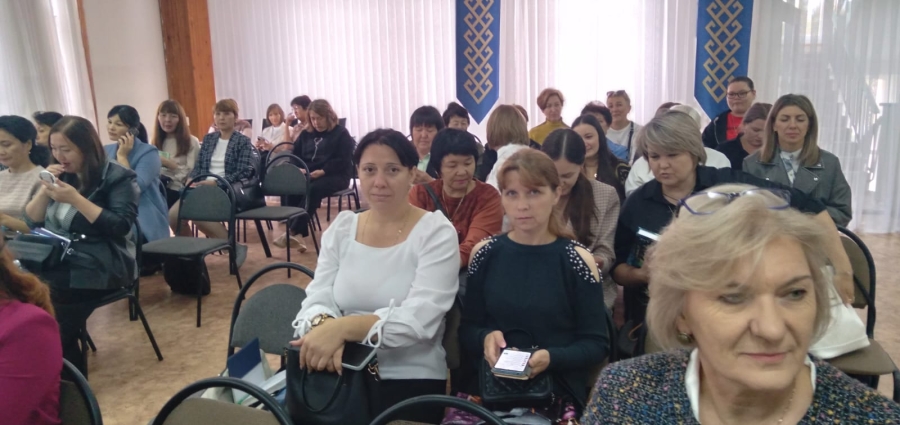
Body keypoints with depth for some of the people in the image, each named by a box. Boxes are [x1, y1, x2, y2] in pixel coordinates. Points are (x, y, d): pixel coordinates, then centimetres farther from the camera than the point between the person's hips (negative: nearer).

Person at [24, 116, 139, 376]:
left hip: (98, 268, -6)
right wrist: (44, 189, -1)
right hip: (54, 263, 7)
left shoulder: (118, 178, -3)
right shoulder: (62, 176, 18)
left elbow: (121, 227, -15)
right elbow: (31, 222, 16)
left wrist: (76, 199, -18)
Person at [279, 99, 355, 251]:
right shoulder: (306, 134, 21)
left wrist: (322, 171, -22)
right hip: (308, 175, 5)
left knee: (313, 189, -36)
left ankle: (292, 232, -37)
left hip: (335, 175, -5)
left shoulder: (341, 134, 4)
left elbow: (342, 160, -8)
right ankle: (297, 235, -30)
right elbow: (295, 155, 15)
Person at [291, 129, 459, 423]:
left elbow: (419, 319, -18)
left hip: (410, 380, -3)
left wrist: (342, 327, -32)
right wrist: (323, 324, -24)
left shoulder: (436, 233, -6)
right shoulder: (340, 228, 7)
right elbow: (317, 299, 0)